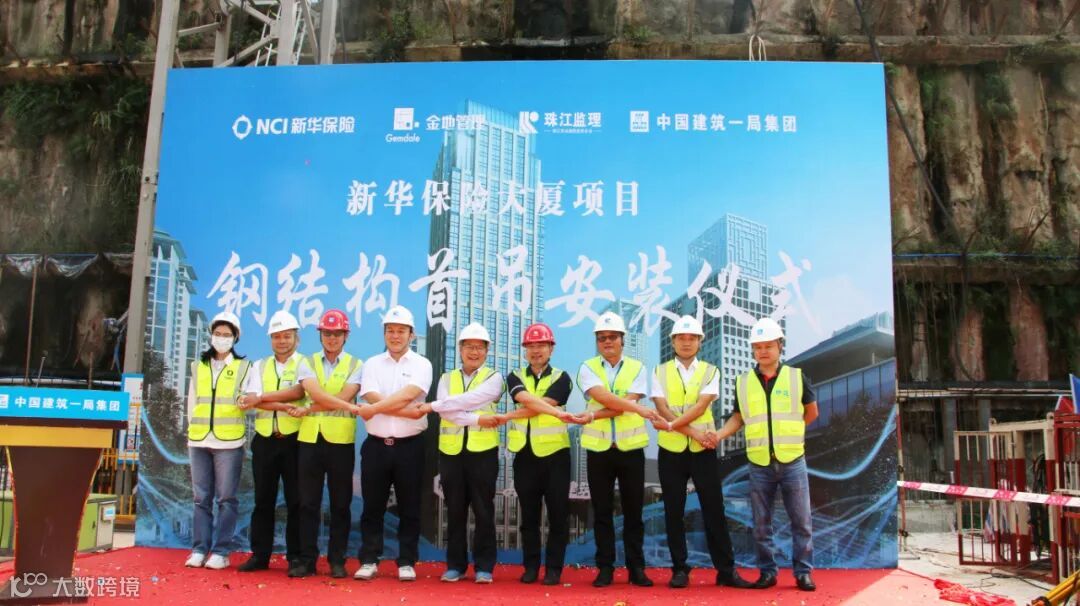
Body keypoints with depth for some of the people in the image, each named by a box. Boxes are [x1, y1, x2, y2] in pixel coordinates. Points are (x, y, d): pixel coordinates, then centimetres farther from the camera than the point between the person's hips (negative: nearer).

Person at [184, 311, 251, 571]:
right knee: (201, 498, 6)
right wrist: (193, 429, 10)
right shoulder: (198, 366, 15)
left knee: (226, 498, -2)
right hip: (198, 440, 3)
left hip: (229, 441, -3)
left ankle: (221, 551, 2)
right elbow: (192, 401, 16)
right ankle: (199, 549, 12)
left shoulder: (243, 367, 6)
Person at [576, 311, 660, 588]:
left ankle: (636, 567, 16)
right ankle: (605, 568, 15)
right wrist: (640, 409, -24)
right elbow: (604, 397, -16)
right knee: (602, 512, 6)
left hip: (630, 448, 0)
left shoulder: (637, 368, 3)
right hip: (599, 449, 0)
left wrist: (592, 414, -18)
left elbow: (627, 404, -11)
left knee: (633, 511, 7)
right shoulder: (588, 368, 2)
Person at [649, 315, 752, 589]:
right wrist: (693, 432, -16)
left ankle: (726, 570, 12)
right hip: (671, 451, 0)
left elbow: (701, 406, -11)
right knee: (674, 512, 5)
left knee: (714, 510, 3)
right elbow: (663, 409, -8)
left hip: (703, 451, 0)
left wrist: (671, 424, -21)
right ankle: (679, 570, 16)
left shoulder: (710, 371, 4)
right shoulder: (660, 372, 4)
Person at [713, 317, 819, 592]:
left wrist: (788, 431, 7)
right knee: (761, 524, 8)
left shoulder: (796, 377, -1)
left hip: (793, 462, -1)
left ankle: (803, 572, 16)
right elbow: (739, 417, 8)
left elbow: (811, 412, 11)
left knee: (801, 522, 4)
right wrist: (719, 434, -7)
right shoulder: (743, 382, 3)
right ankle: (767, 572, 19)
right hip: (759, 465, 1)